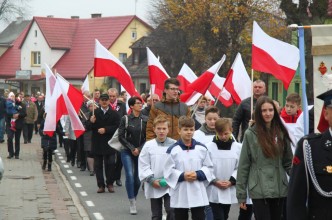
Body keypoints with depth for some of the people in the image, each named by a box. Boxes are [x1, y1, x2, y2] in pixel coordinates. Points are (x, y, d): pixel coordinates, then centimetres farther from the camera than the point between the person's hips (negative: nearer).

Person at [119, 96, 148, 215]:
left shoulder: (145, 119, 0)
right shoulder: (125, 119, -4)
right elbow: (121, 136, -3)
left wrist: (139, 149, -7)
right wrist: (132, 148, -8)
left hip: (141, 152, 2)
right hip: (127, 152, -2)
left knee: (138, 178, 4)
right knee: (130, 175, -14)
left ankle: (134, 198, 26)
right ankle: (132, 203, -9)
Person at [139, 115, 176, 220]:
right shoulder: (148, 145, -2)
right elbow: (143, 165, -1)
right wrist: (151, 180, -9)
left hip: (170, 186, -2)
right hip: (154, 187, 2)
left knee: (171, 210, -13)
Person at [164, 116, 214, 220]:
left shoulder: (201, 148, -1)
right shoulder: (173, 150, -8)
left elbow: (209, 168, 5)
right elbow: (168, 171, -7)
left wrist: (198, 174, -12)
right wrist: (182, 176, -18)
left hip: (198, 194, 1)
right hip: (180, 194, -1)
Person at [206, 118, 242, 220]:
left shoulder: (238, 147, -2)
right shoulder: (209, 147, -8)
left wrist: (231, 181, -11)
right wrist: (215, 181, -14)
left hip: (229, 191, 3)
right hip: (214, 191, -3)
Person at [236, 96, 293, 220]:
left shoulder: (281, 133, 7)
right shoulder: (251, 134, -3)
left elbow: (288, 162, 11)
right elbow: (243, 166, -1)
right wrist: (241, 194, -2)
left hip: (280, 190, 3)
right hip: (259, 191, -3)